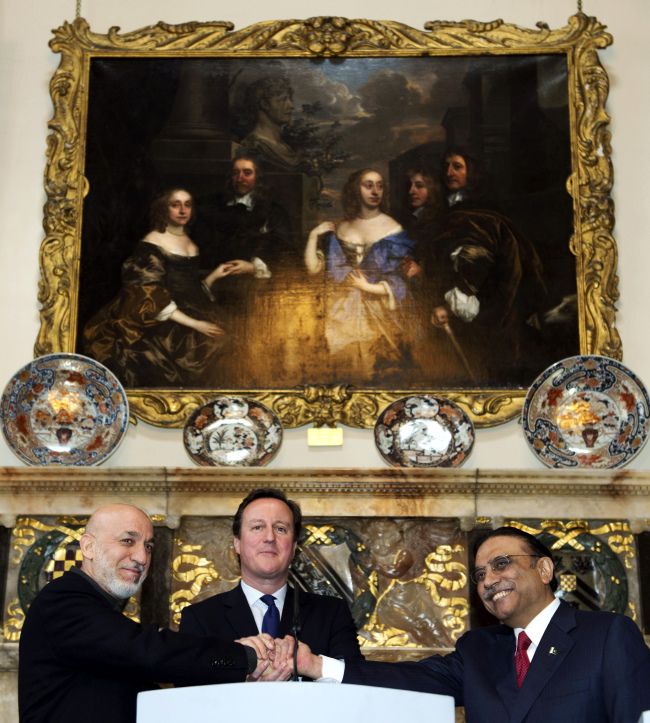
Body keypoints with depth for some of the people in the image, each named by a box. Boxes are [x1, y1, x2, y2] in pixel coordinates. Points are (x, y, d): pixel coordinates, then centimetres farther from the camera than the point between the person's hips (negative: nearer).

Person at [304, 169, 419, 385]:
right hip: (344, 316, 3)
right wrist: (313, 235, -3)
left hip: (381, 316, -3)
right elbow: (313, 268, 4)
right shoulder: (339, 229, 7)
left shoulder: (393, 229, -2)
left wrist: (369, 288, -13)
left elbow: (404, 280, -6)